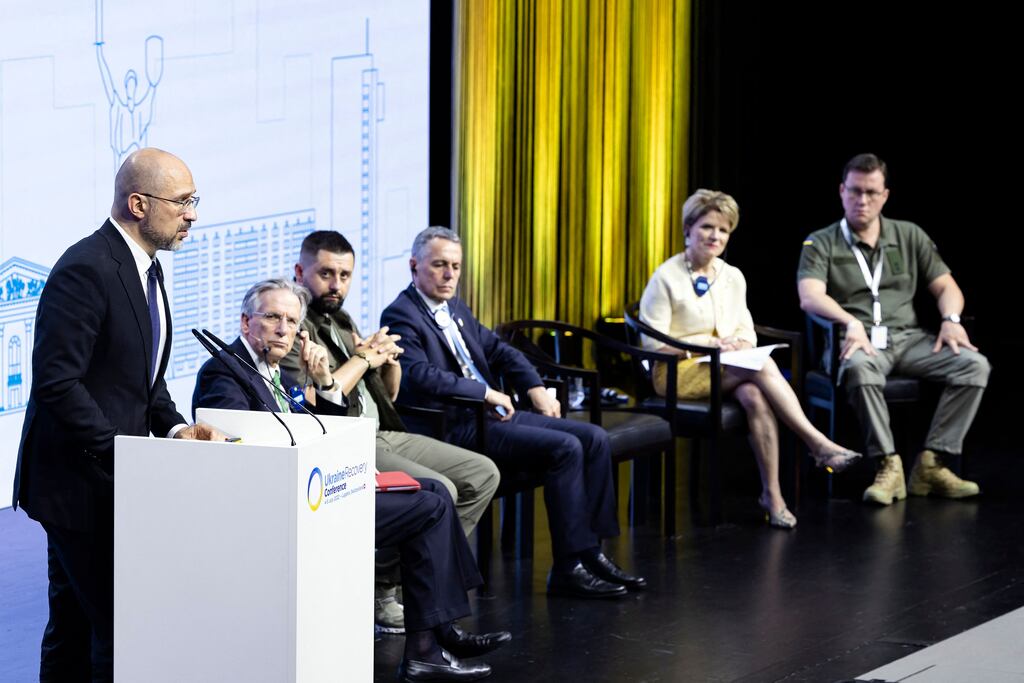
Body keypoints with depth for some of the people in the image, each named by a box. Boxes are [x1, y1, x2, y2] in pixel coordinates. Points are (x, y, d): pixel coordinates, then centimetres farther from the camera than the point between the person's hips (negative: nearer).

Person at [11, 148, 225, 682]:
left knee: (76, 626, 15)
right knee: (117, 624, -9)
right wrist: (123, 455, -24)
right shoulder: (86, 271, -19)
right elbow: (57, 383, -23)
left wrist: (173, 427, 2)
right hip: (79, 482, -10)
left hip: (110, 479, 10)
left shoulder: (145, 268, 12)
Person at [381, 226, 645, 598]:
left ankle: (590, 552, -2)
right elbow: (419, 375, -25)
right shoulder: (401, 316, -9)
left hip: (494, 413, 10)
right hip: (459, 428, -10)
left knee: (594, 439, -3)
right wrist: (486, 393, -20)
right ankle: (568, 568, -19)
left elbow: (500, 351, 29)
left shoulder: (456, 310, 19)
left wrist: (534, 387, 12)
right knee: (565, 448, -23)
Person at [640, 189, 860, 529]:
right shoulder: (666, 278, -7)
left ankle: (772, 493, -32)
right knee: (762, 367, -30)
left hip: (730, 368, 5)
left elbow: (747, 331, 17)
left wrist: (741, 343, -8)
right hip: (678, 373, -5)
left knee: (755, 396, -32)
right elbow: (654, 343, -9)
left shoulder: (733, 277, 12)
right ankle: (818, 443, -30)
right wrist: (708, 344, -16)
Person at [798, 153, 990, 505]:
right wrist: (852, 323, -31)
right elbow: (810, 297, -12)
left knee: (974, 364, -21)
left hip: (908, 337, 4)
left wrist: (951, 319, -8)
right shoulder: (821, 244, 5)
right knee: (858, 369, -41)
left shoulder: (909, 236, 17)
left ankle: (932, 464, -21)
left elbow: (945, 286, 16)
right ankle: (888, 467, -32)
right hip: (859, 341, -4)